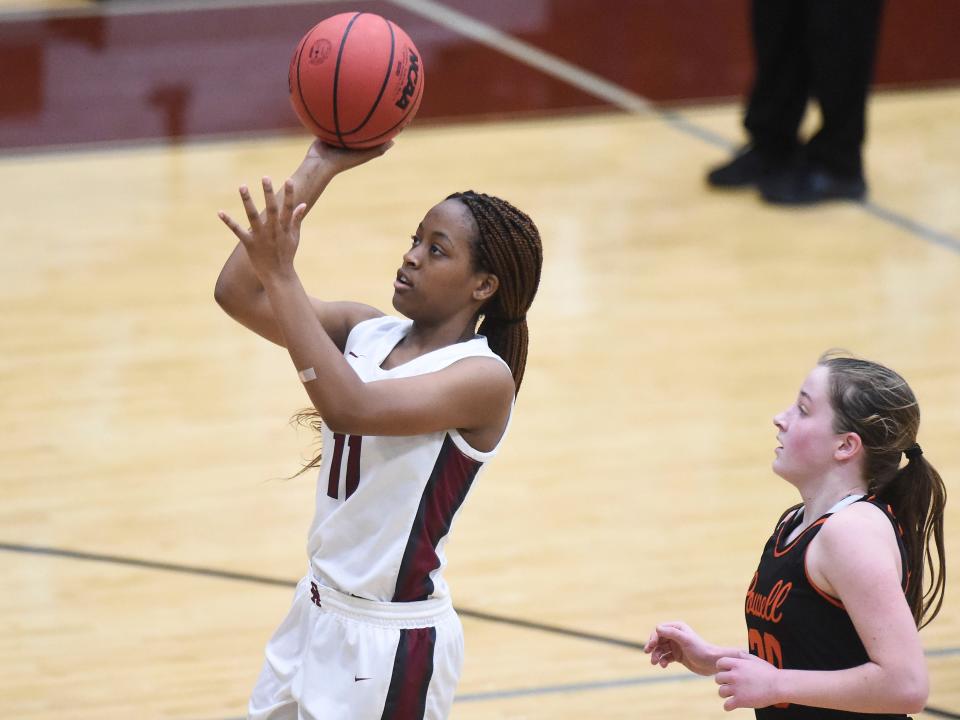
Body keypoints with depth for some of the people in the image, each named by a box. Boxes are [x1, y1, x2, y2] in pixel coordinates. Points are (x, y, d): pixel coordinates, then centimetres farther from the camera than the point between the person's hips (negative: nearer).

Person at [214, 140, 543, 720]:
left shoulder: (485, 377, -18)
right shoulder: (368, 333, 3)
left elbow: (350, 407, -32)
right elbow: (238, 294, -6)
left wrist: (282, 276, -31)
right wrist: (318, 170, -6)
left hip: (394, 645, -7)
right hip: (318, 613, 7)